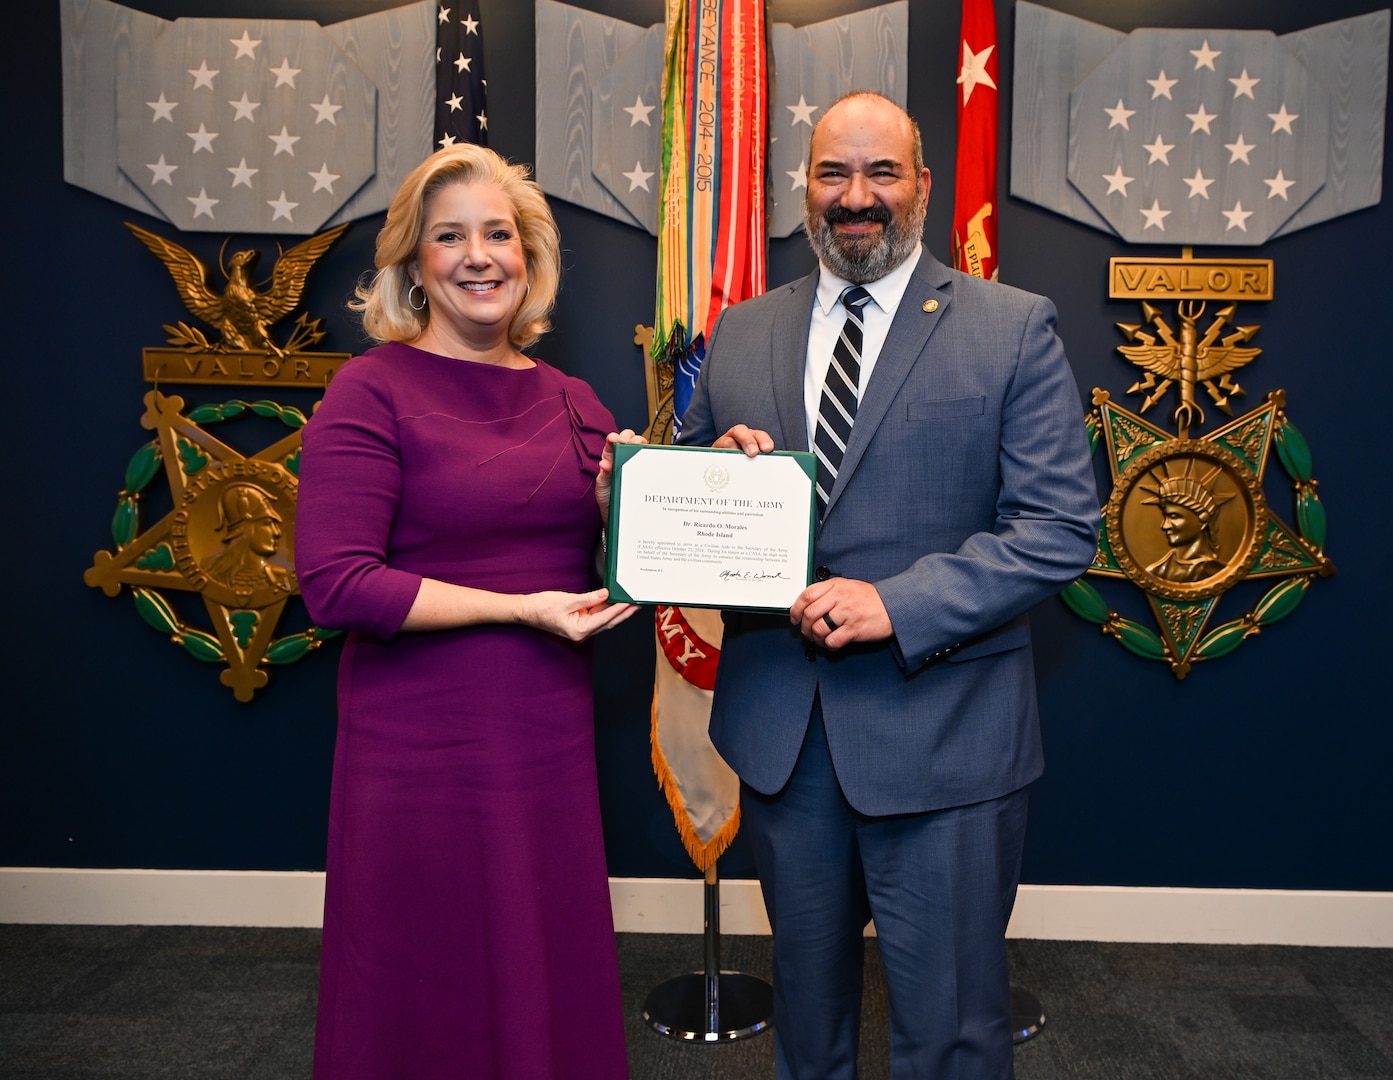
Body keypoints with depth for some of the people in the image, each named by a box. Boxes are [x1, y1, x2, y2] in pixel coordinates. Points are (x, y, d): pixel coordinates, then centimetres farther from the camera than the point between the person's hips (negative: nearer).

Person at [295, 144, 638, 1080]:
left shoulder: (572, 401, 10)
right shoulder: (373, 390, -7)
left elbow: (607, 576, 15)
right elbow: (335, 584, -15)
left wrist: (620, 504, -6)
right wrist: (520, 607, -17)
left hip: (551, 740, 5)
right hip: (424, 746, -5)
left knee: (552, 983, 16)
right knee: (427, 1004, 11)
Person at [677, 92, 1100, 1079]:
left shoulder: (1014, 329, -3)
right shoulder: (741, 333, 9)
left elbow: (1061, 528, -10)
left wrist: (897, 603, -21)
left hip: (941, 733, -3)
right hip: (779, 728, 4)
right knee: (805, 992, 22)